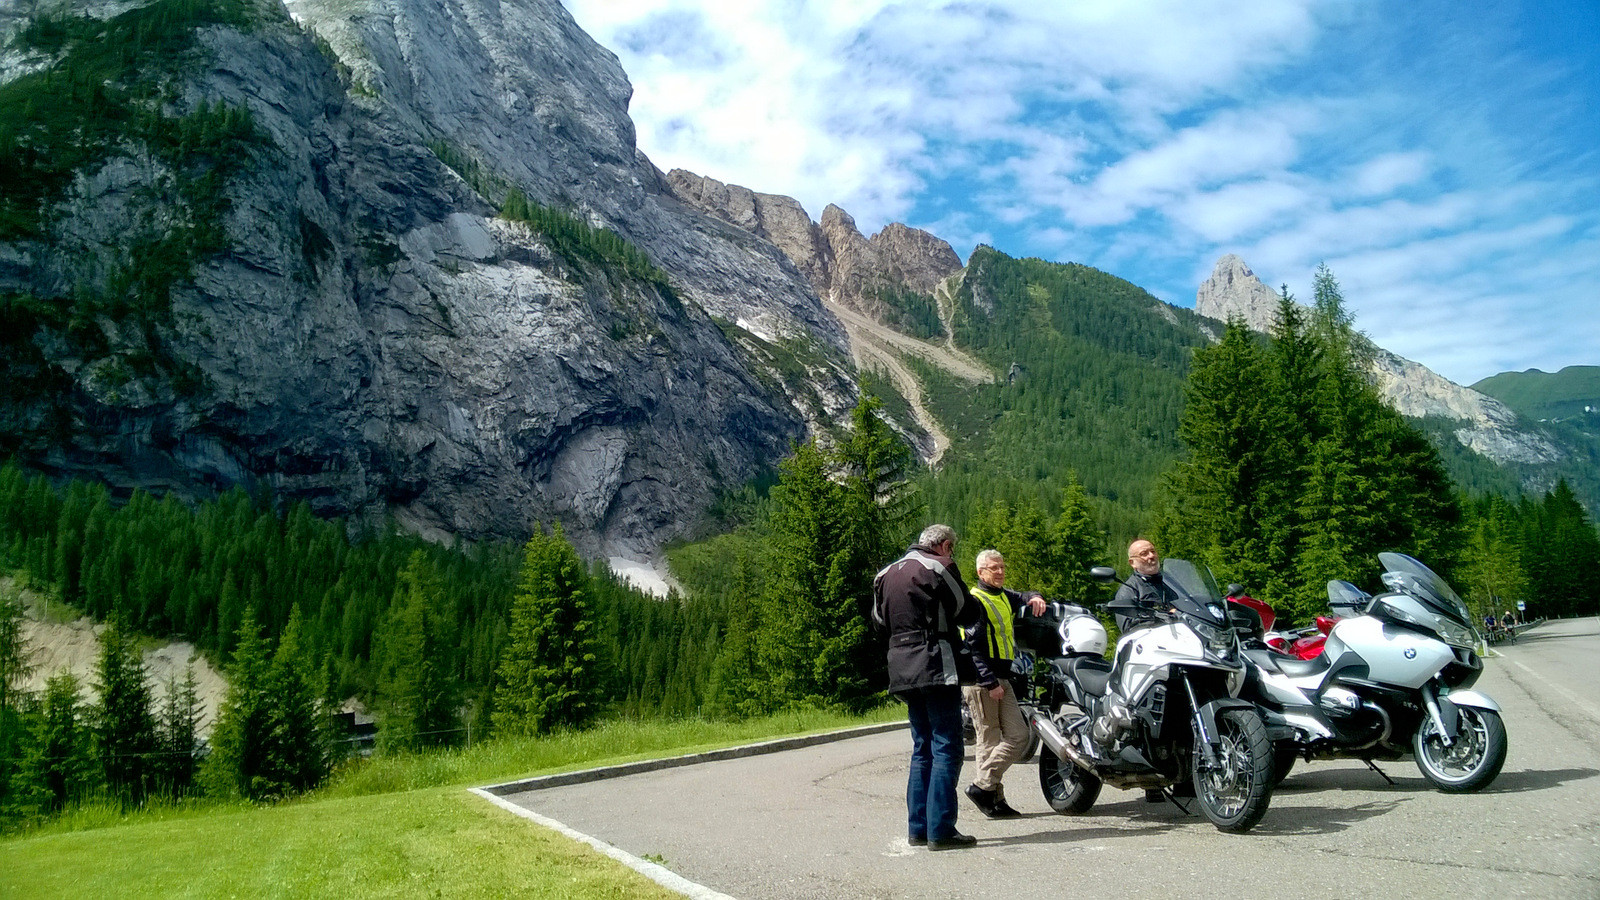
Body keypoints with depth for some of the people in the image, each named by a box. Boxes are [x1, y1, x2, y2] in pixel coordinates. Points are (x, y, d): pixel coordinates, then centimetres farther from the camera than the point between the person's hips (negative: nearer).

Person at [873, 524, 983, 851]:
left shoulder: (886, 574, 15)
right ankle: (941, 830, -7)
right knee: (946, 749, -5)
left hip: (903, 671, 8)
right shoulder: (936, 569, -8)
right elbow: (969, 614, -5)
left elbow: (879, 620, 23)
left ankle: (917, 827, 15)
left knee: (923, 748, 15)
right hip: (937, 667, -8)